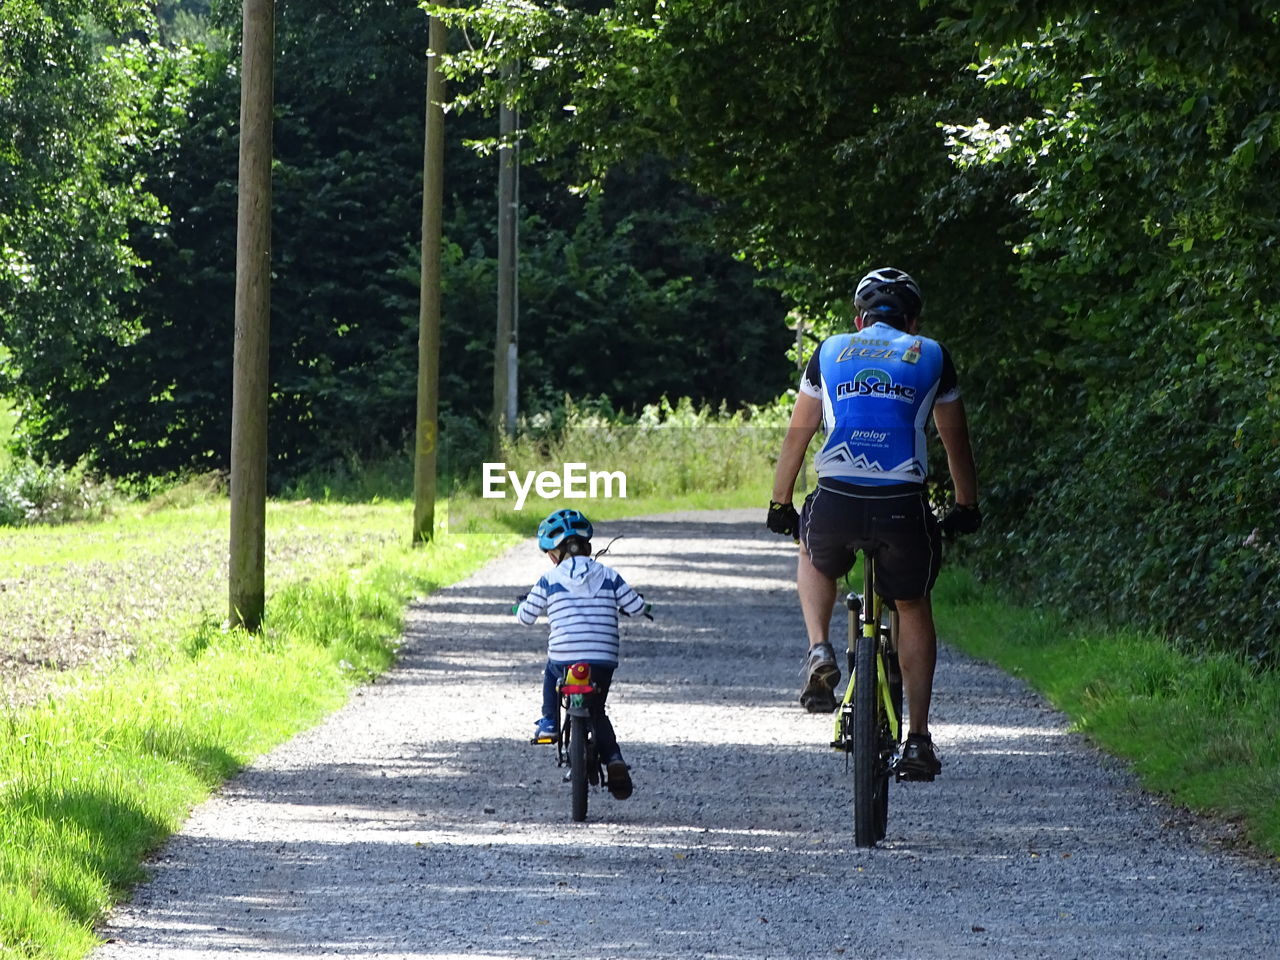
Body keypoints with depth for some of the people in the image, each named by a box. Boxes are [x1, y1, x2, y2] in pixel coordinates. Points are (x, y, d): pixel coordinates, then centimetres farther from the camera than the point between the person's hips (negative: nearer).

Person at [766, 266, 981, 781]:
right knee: (914, 611, 20)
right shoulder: (931, 356, 15)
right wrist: (966, 510, 35)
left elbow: (796, 438, 19)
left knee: (814, 561, 35)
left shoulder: (830, 352, 17)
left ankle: (819, 653, 10)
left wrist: (780, 506, 29)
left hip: (836, 502, 0)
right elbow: (956, 444, 23)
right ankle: (918, 740, 15)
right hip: (903, 506, 0)